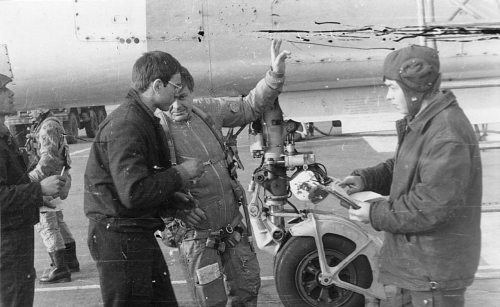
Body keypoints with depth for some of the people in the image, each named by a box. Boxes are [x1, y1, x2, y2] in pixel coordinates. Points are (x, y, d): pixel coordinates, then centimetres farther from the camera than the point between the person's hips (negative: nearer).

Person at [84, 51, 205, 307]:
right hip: (119, 238, -10)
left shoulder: (145, 120, 14)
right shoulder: (125, 126, -20)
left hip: (140, 235, 10)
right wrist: (181, 173, -17)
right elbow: (134, 193, -28)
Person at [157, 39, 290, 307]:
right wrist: (177, 208, -28)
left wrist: (275, 76, -1)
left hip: (232, 225, 6)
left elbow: (250, 107, 10)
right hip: (196, 234, -6)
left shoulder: (208, 110, 1)